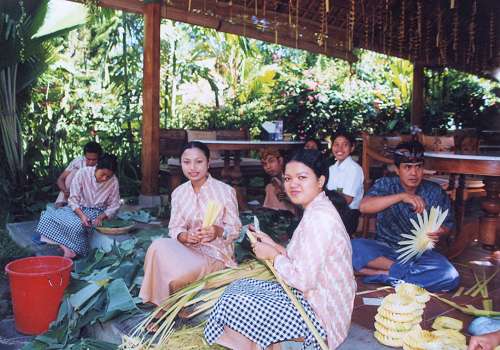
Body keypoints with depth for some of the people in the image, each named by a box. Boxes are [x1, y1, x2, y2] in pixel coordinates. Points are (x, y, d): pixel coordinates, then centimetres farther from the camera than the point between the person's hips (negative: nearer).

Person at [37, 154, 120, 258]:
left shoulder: (113, 182, -11)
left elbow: (114, 206, -2)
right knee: (49, 215, -23)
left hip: (96, 212, -2)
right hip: (78, 208, 2)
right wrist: (82, 215, -27)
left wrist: (100, 218, -20)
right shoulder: (83, 173, -12)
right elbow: (73, 199, -11)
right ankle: (67, 248, -28)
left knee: (78, 225, -34)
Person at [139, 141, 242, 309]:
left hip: (216, 253, -4)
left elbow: (235, 229, -5)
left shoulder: (225, 191, -9)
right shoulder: (178, 193, 4)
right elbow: (174, 229, 3)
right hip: (188, 249, 4)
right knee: (159, 245, -28)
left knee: (179, 273, -31)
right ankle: (160, 304, -8)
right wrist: (185, 236, -21)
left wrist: (218, 231, -28)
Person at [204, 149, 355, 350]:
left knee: (233, 304, -13)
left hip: (319, 312, -10)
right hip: (309, 297, 10)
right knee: (238, 286, 11)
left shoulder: (319, 217, -24)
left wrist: (273, 255, -12)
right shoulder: (316, 210, 8)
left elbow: (303, 280, -26)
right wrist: (274, 246, 2)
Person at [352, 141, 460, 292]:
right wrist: (401, 196, -35)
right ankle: (403, 270, -19)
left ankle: (382, 274, -22)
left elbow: (447, 224, 7)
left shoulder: (435, 192, -3)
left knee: (450, 277, -28)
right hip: (385, 249, -1)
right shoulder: (385, 184, -7)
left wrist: (439, 232, -18)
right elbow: (364, 206, -24)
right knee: (355, 247, -30)